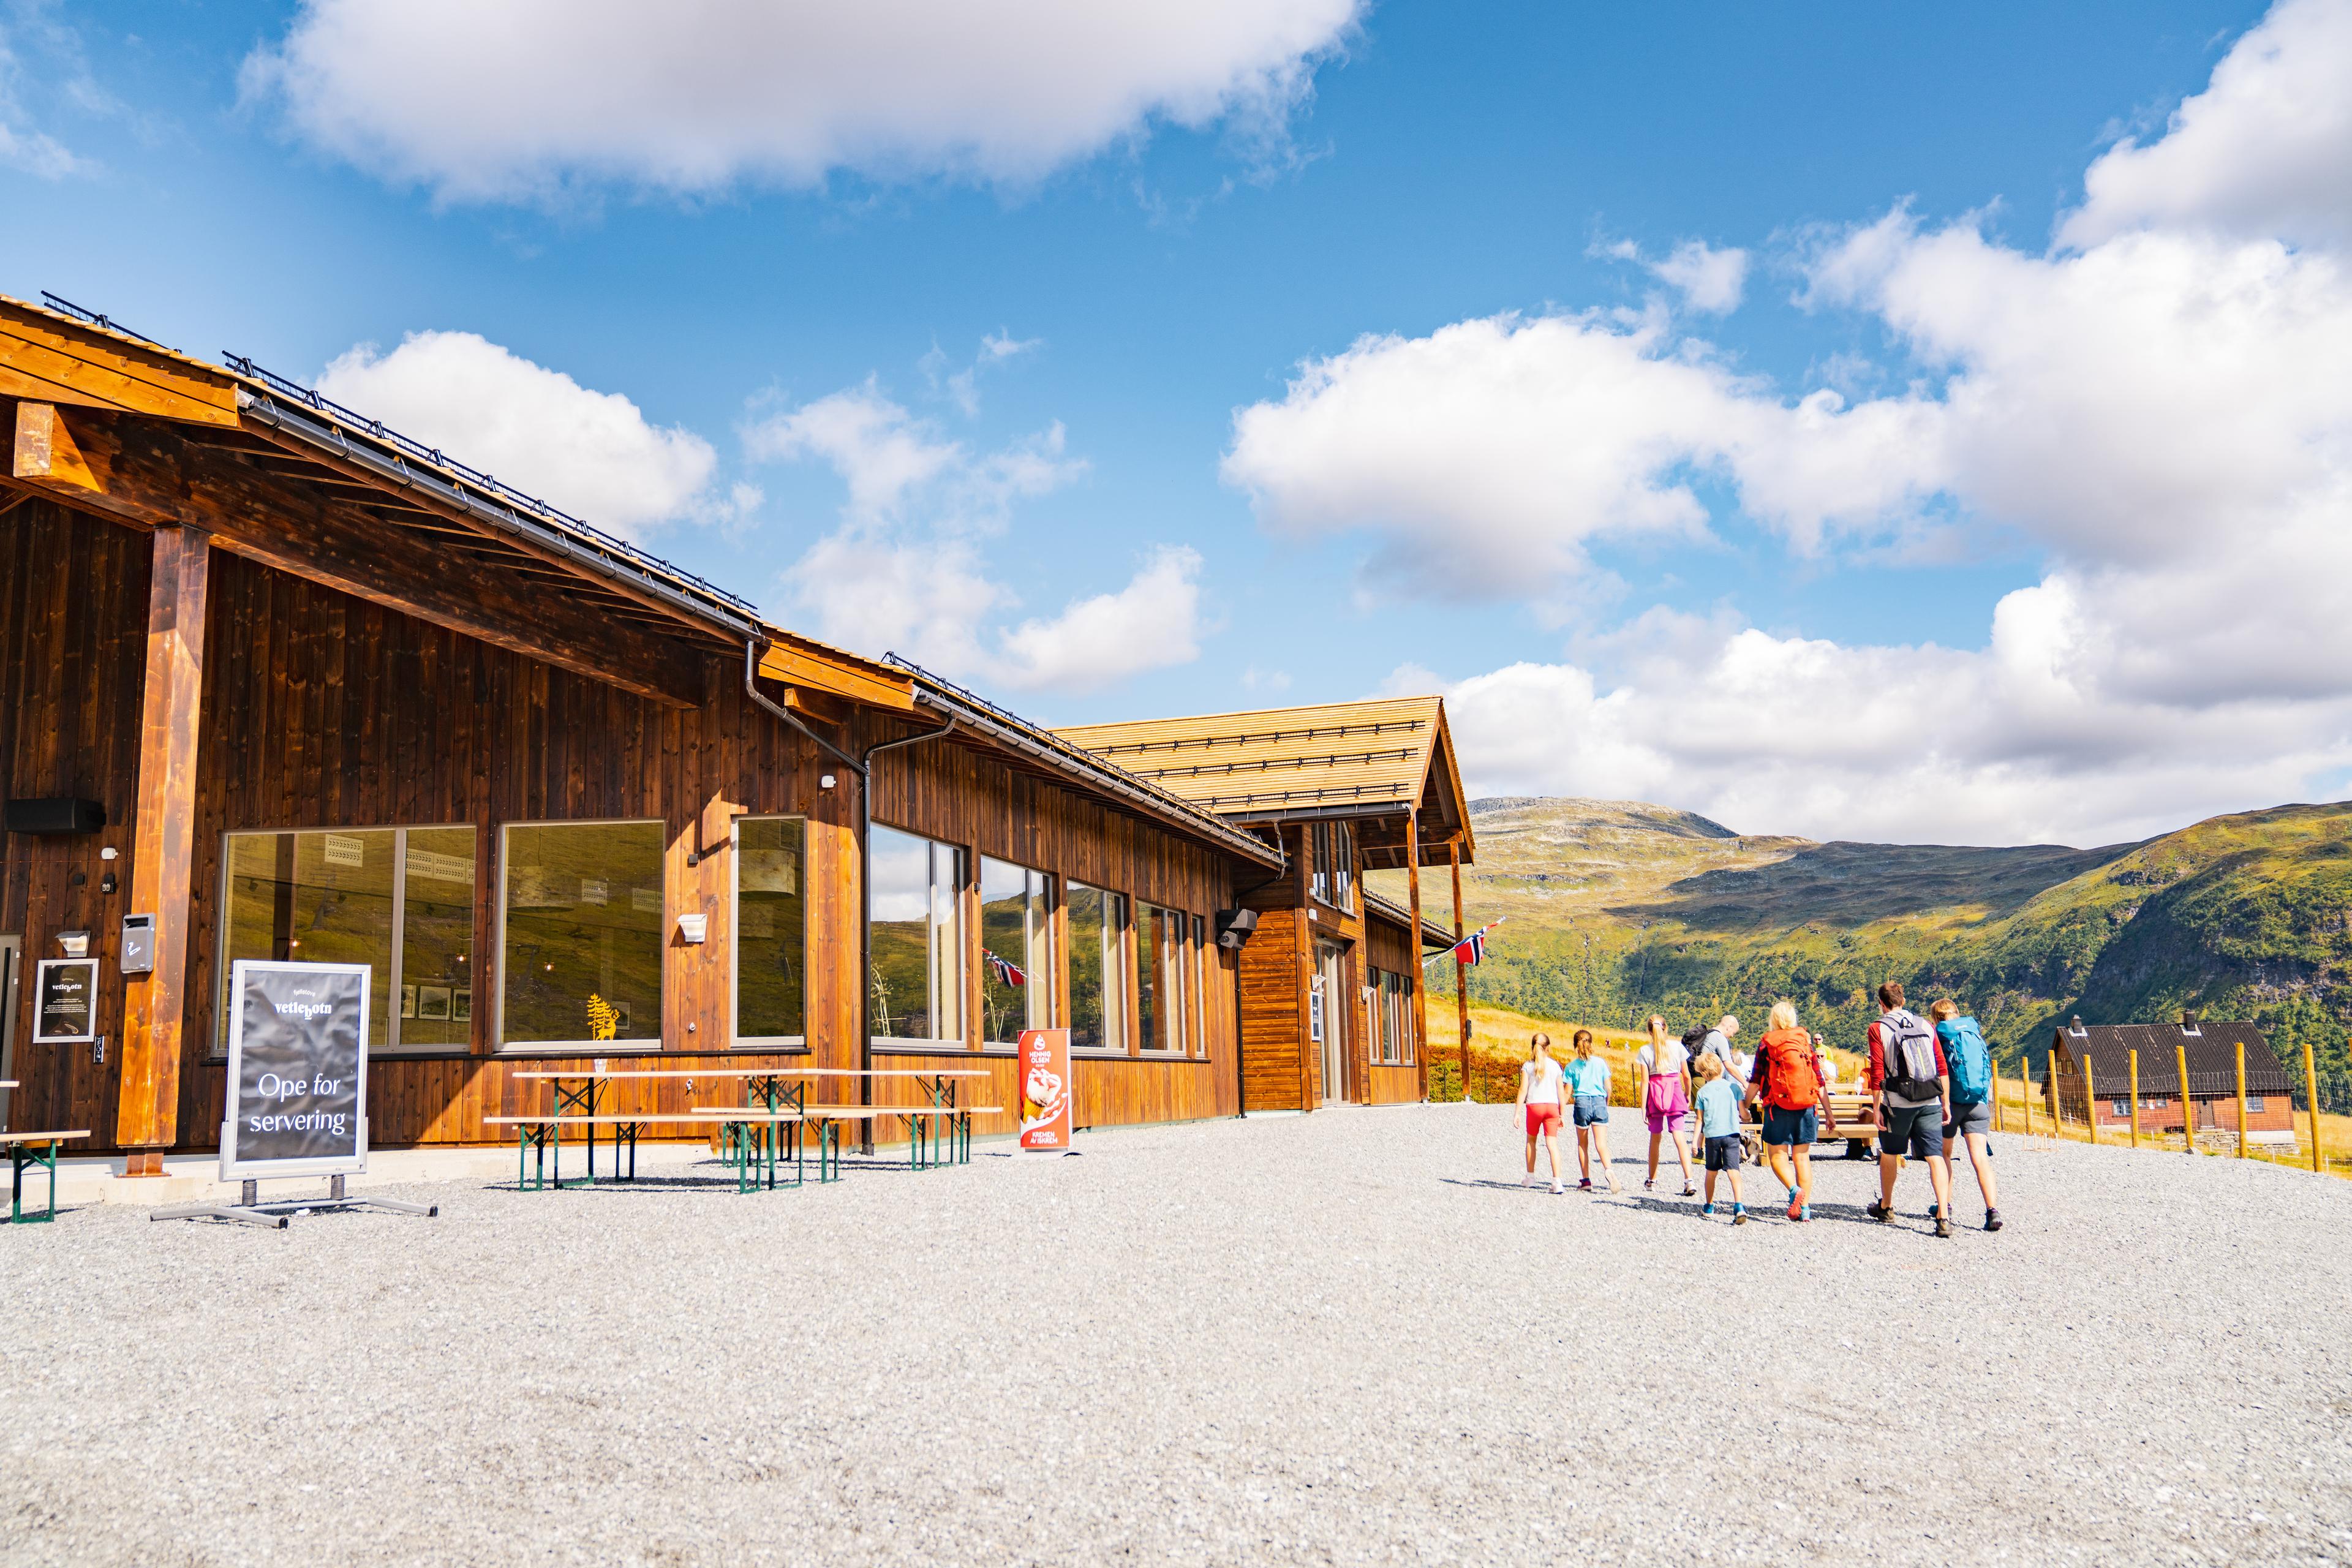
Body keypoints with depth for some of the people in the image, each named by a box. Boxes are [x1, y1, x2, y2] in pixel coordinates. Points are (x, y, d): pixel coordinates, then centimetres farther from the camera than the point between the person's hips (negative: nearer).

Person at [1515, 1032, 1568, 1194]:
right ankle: (1557, 1182, -14)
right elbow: (1561, 1092, 7)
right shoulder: (1555, 1066, 6)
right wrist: (1561, 1114, 14)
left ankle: (1530, 1177, 27)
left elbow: (1523, 1090, -5)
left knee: (1531, 1140, 20)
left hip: (1534, 1106, -1)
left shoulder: (1528, 1066, 0)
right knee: (1552, 1144, -3)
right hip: (1552, 1106, 1)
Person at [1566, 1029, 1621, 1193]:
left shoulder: (1572, 1066, 2)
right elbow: (1608, 1088, 5)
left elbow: (1568, 1092, 0)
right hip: (1599, 1102, 0)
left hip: (1582, 1103, 0)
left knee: (1583, 1144, 13)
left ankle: (1586, 1181, 12)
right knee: (1601, 1143, -6)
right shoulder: (1600, 1063, 4)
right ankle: (1608, 1171, -32)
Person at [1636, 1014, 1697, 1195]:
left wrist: (1643, 1106, -5)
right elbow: (1686, 1075, 4)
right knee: (1679, 1137, -6)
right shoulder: (1677, 1046, 0)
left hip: (1655, 1092, 0)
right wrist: (1688, 1095, 20)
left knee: (1655, 1138, 14)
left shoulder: (1645, 1050, -3)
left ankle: (1652, 1181, 25)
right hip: (1675, 1091, 0)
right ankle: (1689, 1182, -19)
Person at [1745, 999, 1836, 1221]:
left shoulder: (1766, 1043, 1)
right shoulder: (1806, 1040, 8)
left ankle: (1795, 1190, -21)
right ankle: (1805, 1207, 4)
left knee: (1777, 1154, 4)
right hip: (1807, 1106, 3)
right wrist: (1829, 1112, 13)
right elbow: (1819, 1080, 8)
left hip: (1779, 1106, -3)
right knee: (1802, 1156, 9)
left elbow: (1755, 1081, -1)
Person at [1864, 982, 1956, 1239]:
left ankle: (1886, 1207, 31)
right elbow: (1943, 1069, 7)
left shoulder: (1879, 1029, -1)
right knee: (1935, 1157, -3)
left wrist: (1877, 1109, -4)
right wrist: (1946, 1103, 12)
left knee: (1890, 1154, 17)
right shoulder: (1925, 1025, 10)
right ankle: (1944, 1216, -15)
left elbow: (1877, 1073, -7)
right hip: (1930, 1102, 2)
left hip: (1898, 1103, -2)